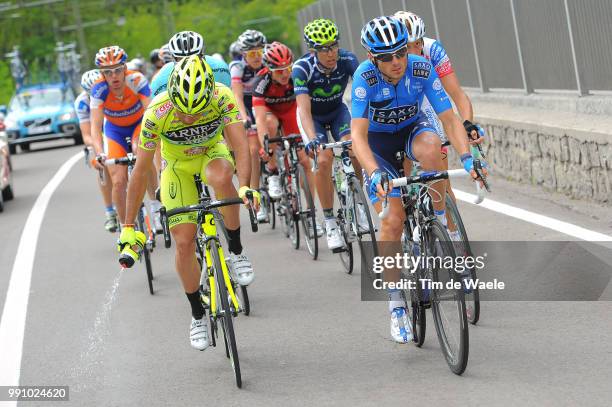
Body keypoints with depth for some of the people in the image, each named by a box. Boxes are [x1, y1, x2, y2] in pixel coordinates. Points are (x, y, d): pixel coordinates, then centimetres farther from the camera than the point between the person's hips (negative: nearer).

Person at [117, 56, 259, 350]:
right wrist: (128, 227, -25)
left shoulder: (222, 97, -32)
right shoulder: (157, 112, -33)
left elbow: (240, 144, -38)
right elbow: (140, 171, -26)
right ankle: (197, 315, 11)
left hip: (212, 151, 0)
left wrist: (245, 186, -58)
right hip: (178, 164, 0)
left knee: (221, 178, -38)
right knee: (184, 243, -9)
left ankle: (236, 252, -17)